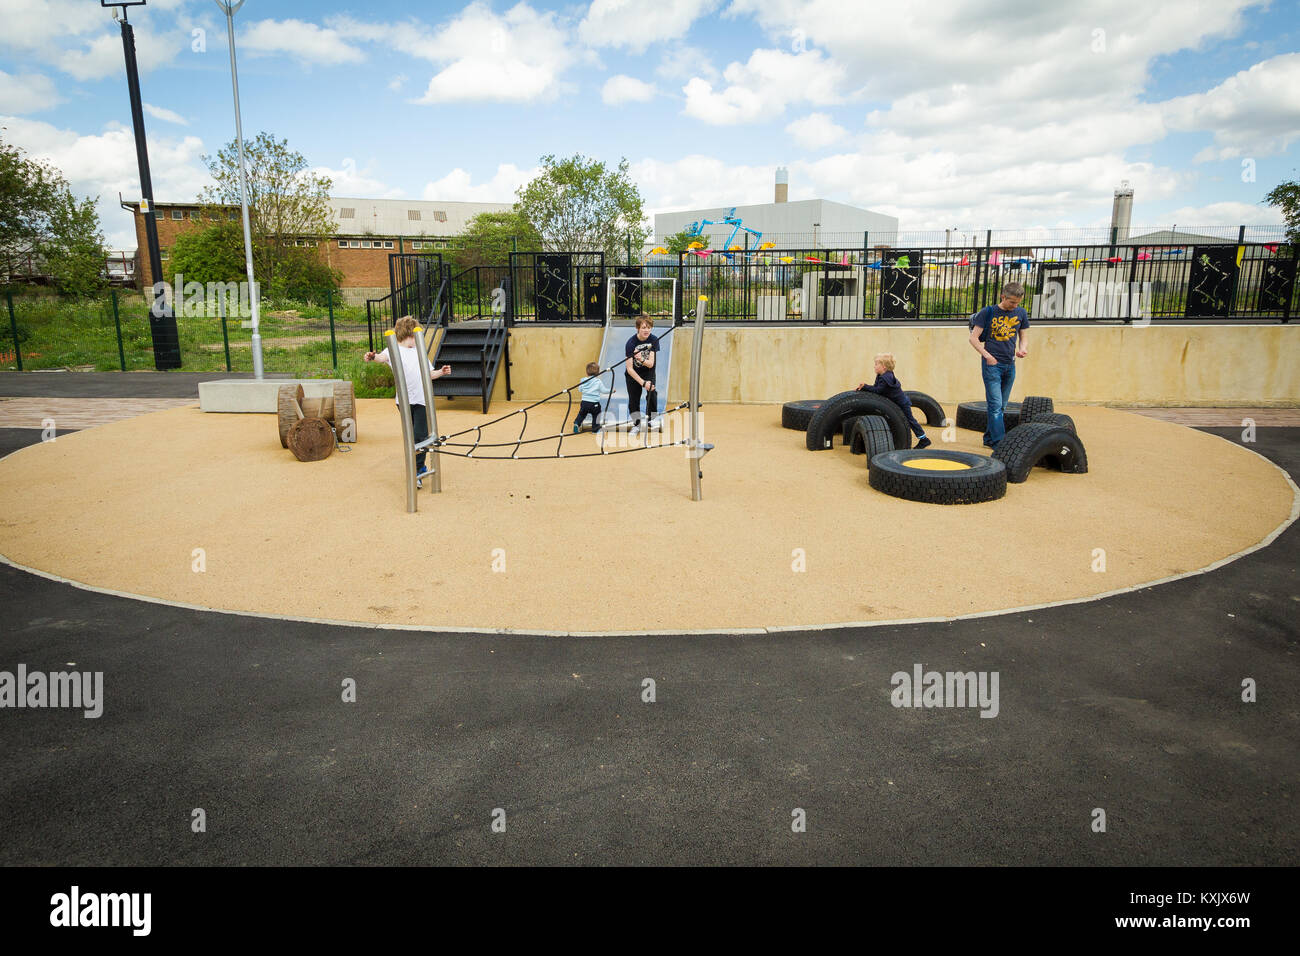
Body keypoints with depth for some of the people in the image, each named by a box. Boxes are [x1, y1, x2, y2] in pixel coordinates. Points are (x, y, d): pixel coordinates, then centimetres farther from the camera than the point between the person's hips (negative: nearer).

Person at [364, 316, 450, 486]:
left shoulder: (419, 352, 17)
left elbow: (428, 374, 22)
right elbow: (383, 357, -21)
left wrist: (441, 372, 4)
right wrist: (373, 357, -44)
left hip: (421, 400, 2)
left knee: (420, 435, -6)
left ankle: (417, 472, -2)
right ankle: (419, 467, 24)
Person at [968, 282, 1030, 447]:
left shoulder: (1021, 313, 8)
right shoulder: (988, 312, -4)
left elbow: (1022, 337, 19)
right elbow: (974, 338, -3)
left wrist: (1022, 349, -3)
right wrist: (987, 355, -12)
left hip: (1010, 365, 5)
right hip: (992, 364, -5)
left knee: (1002, 406, 11)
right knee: (995, 405, -11)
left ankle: (989, 437, 23)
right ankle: (999, 443, -13)